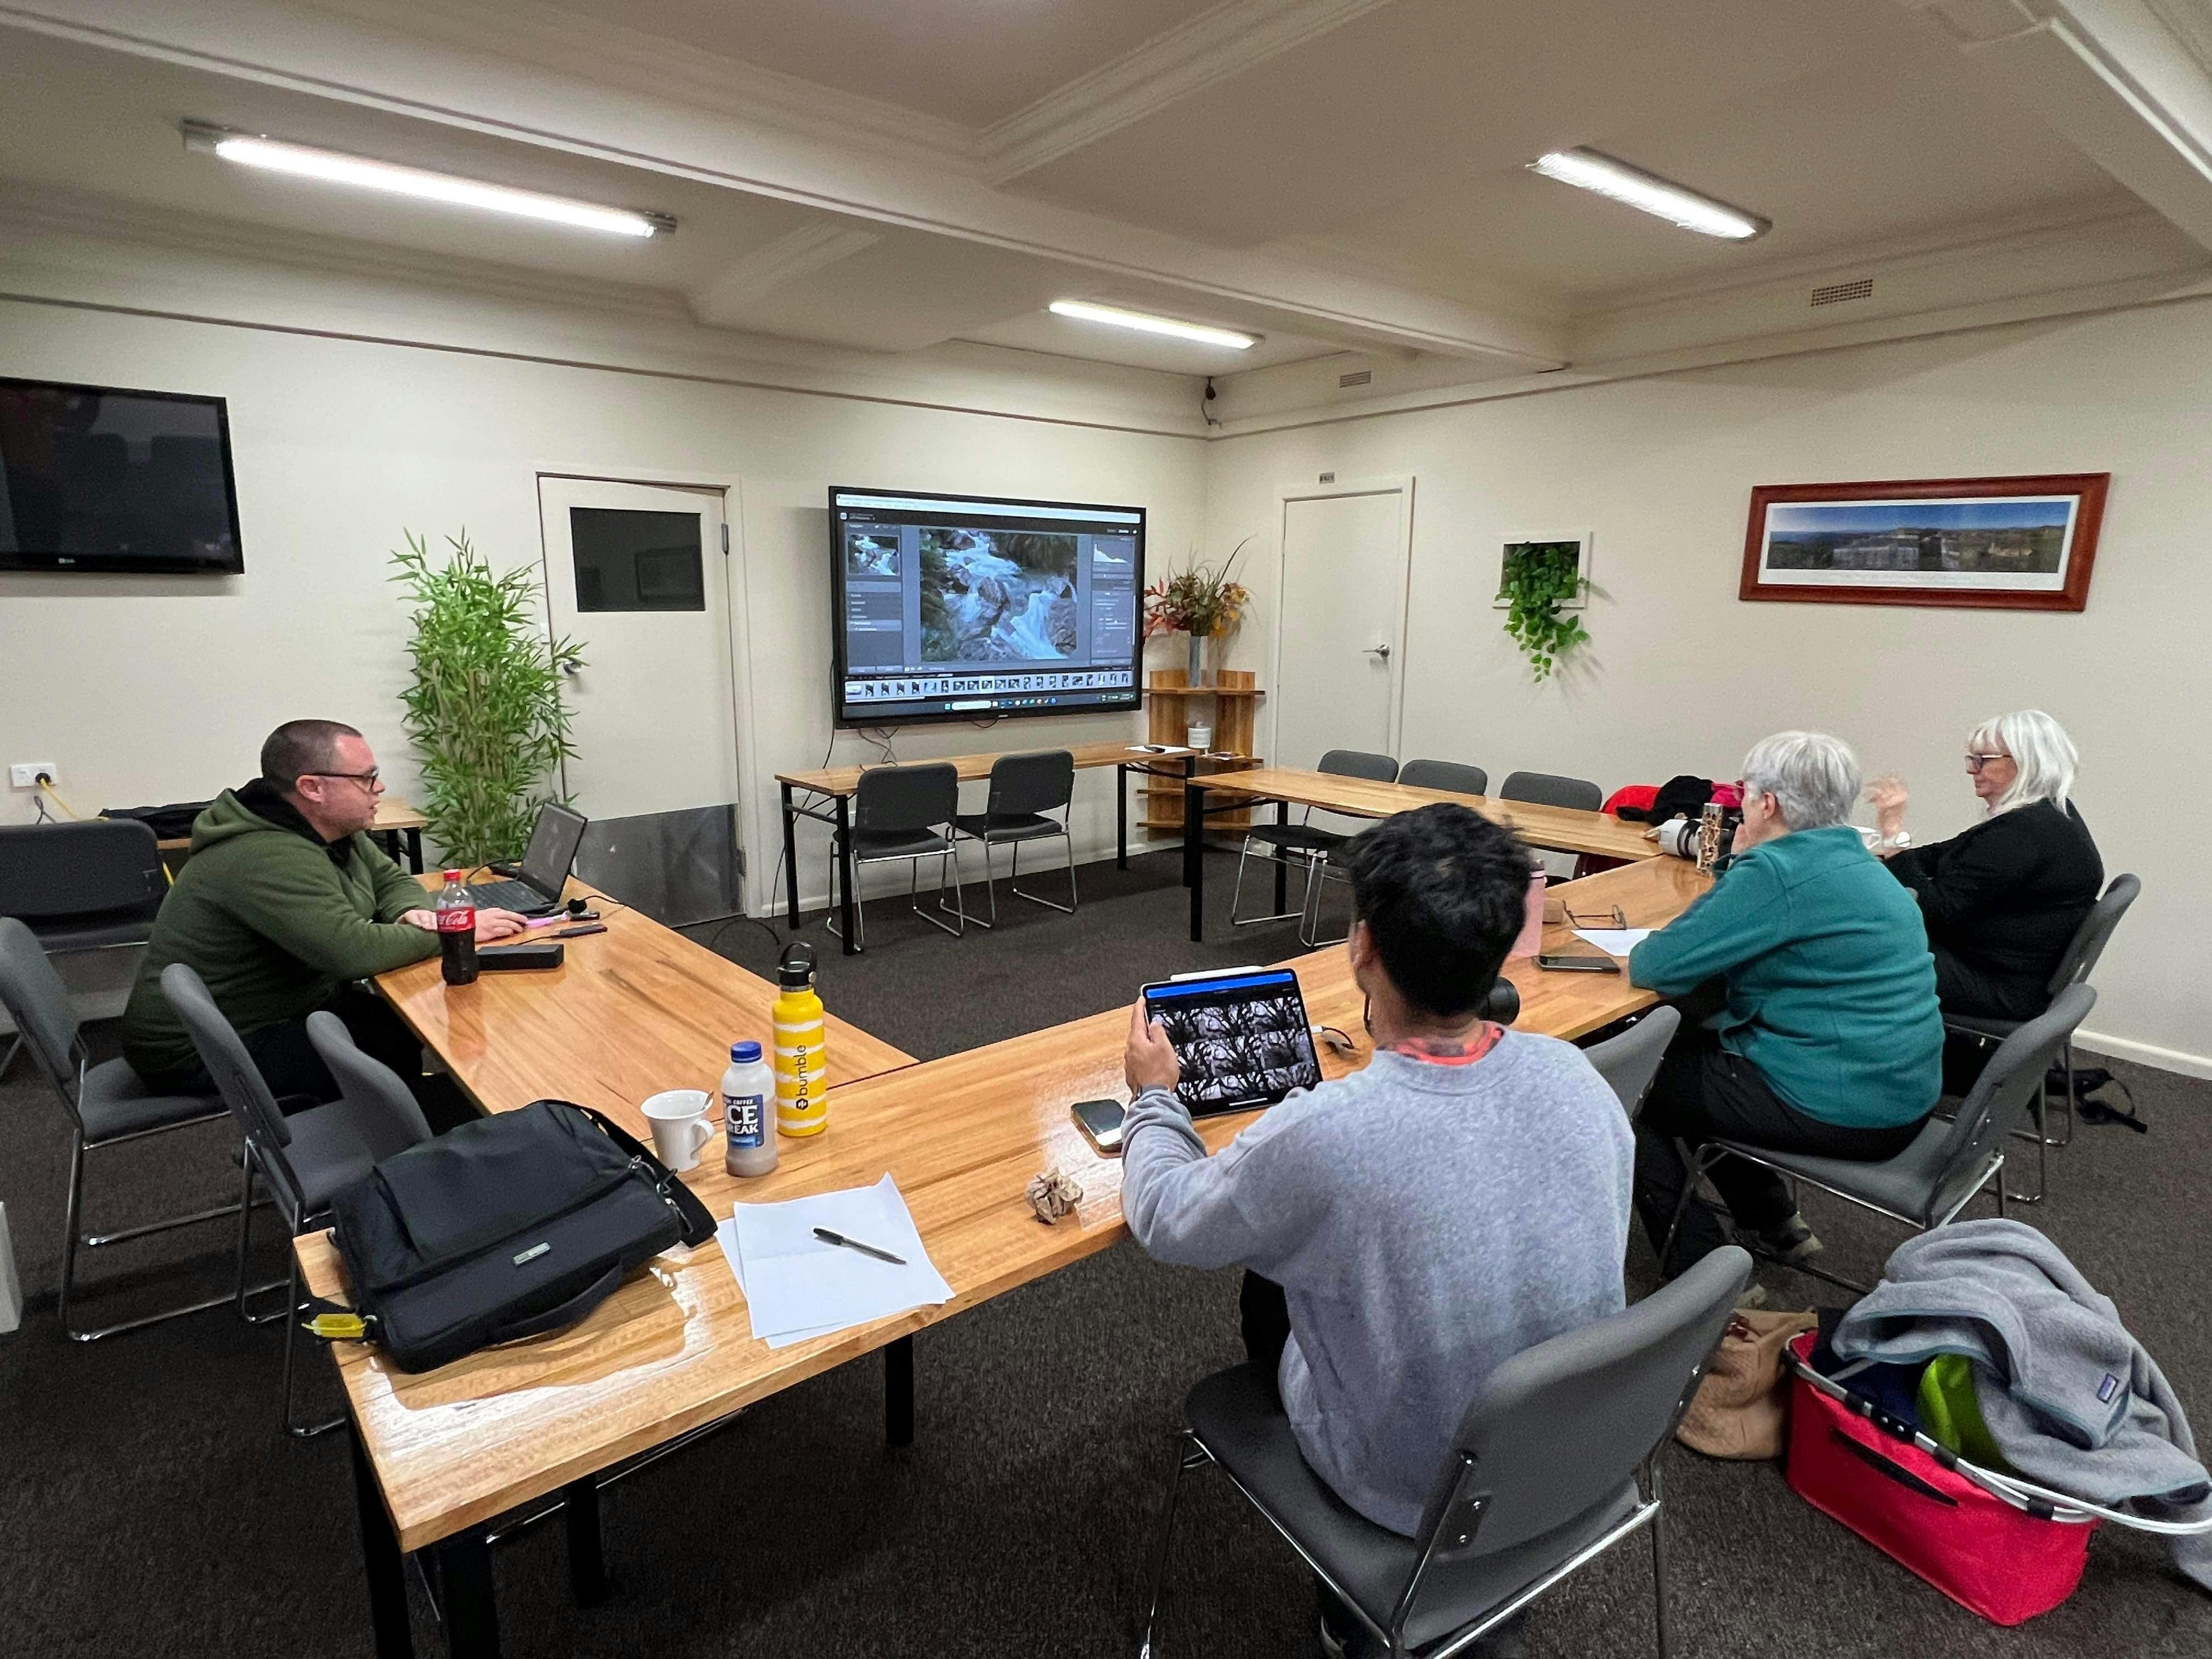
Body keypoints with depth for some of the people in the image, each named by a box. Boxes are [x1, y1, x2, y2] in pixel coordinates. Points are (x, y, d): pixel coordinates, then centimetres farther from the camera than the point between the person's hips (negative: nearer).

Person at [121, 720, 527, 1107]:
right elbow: (354, 952, -35)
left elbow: (391, 880, 11)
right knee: (400, 1052, -18)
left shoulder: (331, 830, -1)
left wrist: (413, 913, -12)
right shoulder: (270, 859, -29)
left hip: (296, 1004, 9)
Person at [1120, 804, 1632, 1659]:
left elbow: (1166, 1219, -14)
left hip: (1421, 1499, -4)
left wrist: (1155, 1097, 4)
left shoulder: (1317, 1136, -34)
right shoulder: (1575, 1073, -18)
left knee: (1268, 1284, 21)